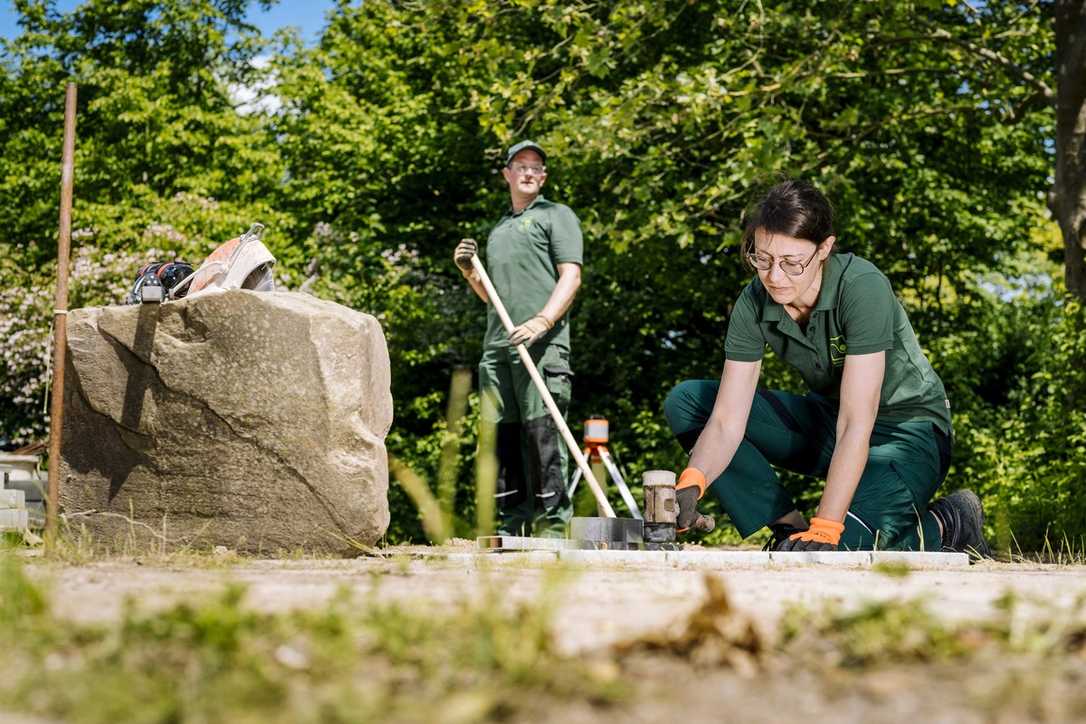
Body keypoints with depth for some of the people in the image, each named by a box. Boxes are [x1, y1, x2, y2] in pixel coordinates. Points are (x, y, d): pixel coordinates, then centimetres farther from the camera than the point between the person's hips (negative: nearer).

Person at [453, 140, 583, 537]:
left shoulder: (556, 215, 8)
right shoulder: (498, 229, 27)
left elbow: (571, 276, -5)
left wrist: (541, 322, -20)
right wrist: (469, 271, 12)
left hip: (542, 345, -6)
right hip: (497, 346, 6)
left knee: (542, 434, -12)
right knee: (503, 435, 4)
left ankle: (552, 526, -11)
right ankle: (513, 525, 9)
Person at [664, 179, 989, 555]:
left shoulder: (862, 287, -29)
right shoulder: (754, 304, -14)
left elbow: (857, 424, -32)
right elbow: (726, 421, -18)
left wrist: (825, 527, -37)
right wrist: (692, 483, -38)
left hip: (906, 429, -6)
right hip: (828, 421, 6)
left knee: (843, 547, -32)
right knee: (685, 401, -8)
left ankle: (948, 525, 0)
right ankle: (789, 525, -6)